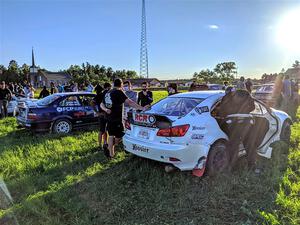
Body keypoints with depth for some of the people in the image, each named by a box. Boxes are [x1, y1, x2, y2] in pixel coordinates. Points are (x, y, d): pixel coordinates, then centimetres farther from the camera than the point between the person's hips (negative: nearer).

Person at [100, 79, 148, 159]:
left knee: (111, 136, 15)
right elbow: (129, 102, -22)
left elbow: (101, 104, 16)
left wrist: (106, 109, -4)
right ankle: (108, 149, 3)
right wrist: (142, 108, -26)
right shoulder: (119, 92, -11)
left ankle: (111, 154, 20)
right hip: (117, 119, -8)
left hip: (109, 118, 8)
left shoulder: (108, 93, 14)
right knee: (119, 136, 5)